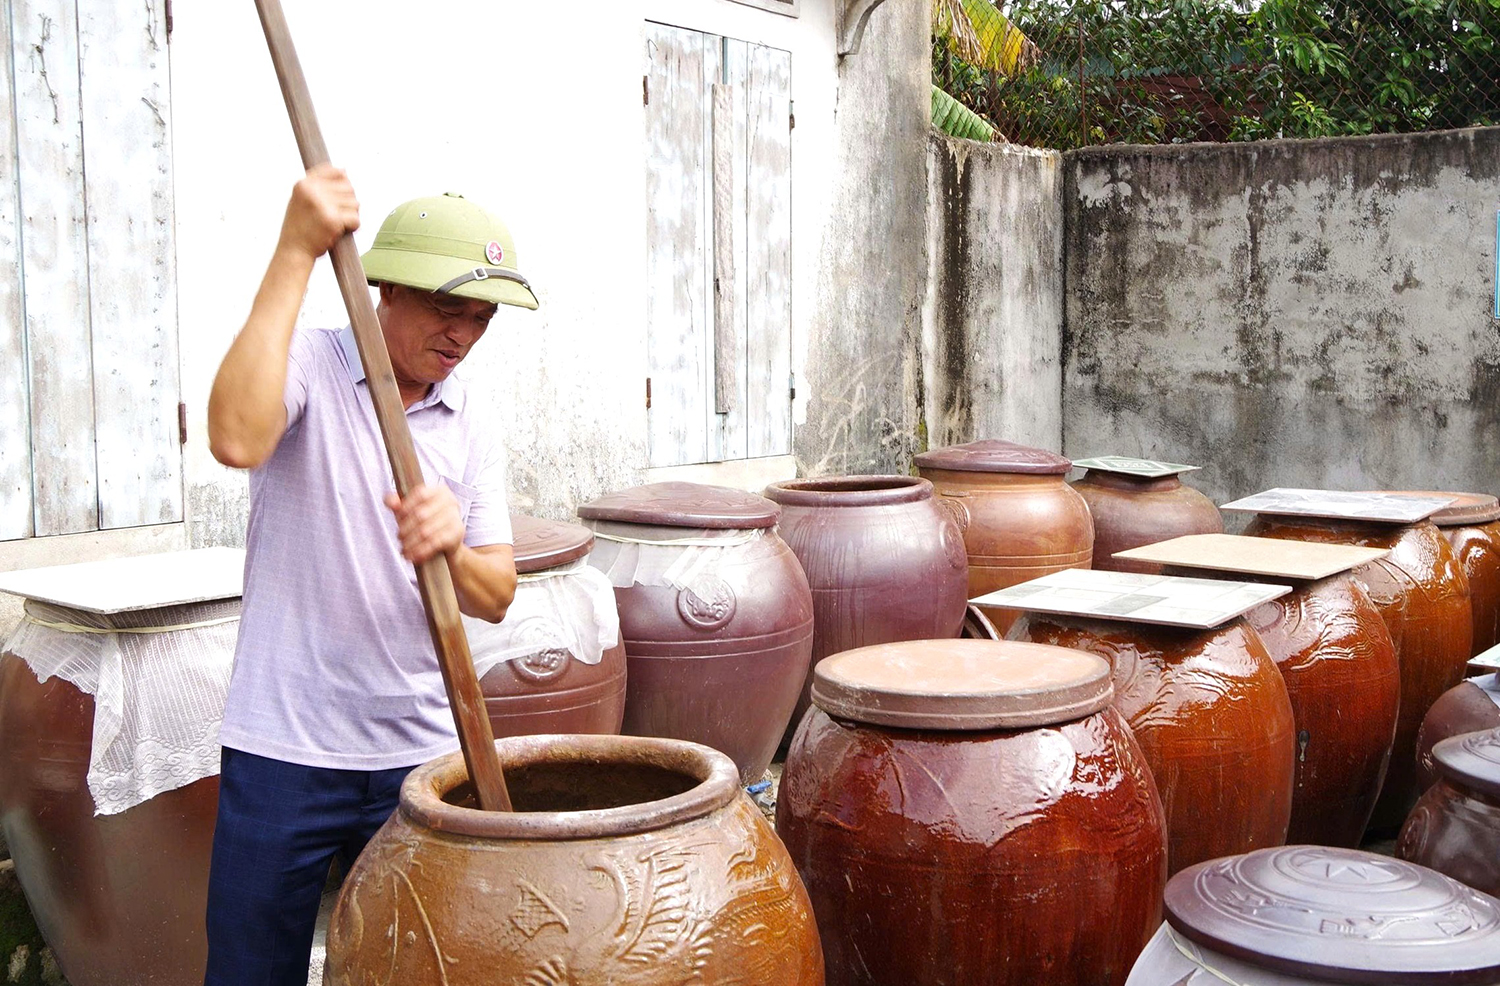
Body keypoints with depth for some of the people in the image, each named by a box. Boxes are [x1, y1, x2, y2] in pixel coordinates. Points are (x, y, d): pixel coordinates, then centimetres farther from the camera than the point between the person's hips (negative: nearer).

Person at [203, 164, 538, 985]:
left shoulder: (473, 426, 6)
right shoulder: (308, 364, -6)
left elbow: (495, 597, 1)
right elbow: (236, 439, -30)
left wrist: (450, 546, -22)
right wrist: (295, 253, -27)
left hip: (420, 750, 4)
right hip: (284, 746, -4)